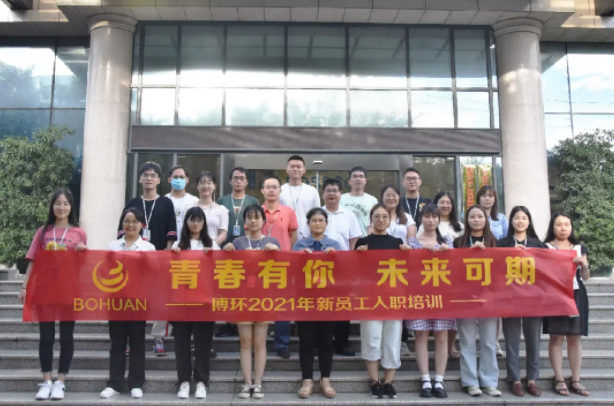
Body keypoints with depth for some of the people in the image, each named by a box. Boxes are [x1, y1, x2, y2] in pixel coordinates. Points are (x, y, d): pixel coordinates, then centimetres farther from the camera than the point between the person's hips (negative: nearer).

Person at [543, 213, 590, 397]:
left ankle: (576, 380, 10)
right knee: (556, 337, -3)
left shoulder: (580, 249, 13)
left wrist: (584, 264, -7)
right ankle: (559, 379, 3)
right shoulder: (545, 248, 3)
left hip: (576, 295, 3)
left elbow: (586, 277, 11)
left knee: (575, 338, 5)